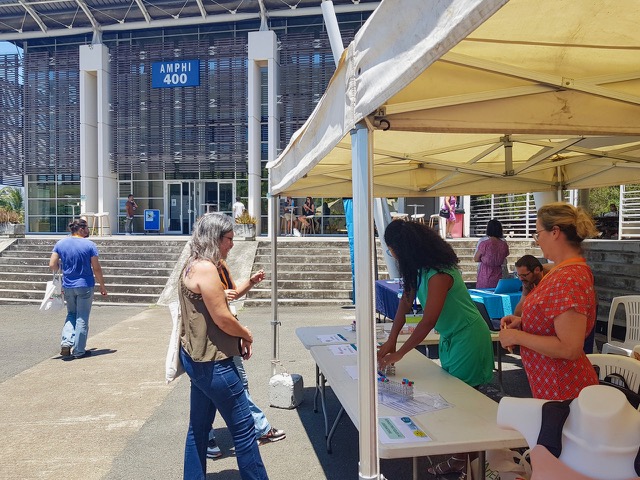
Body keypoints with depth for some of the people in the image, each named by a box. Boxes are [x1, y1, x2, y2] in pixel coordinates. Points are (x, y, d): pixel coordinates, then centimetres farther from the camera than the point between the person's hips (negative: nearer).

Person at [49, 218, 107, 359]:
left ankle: (66, 342, 5)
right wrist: (102, 286, 0)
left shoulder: (60, 243, 1)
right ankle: (79, 351, 12)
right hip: (85, 286, -4)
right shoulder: (89, 245, -10)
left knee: (71, 314, 22)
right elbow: (96, 268, -10)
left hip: (68, 286, 4)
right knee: (82, 318, 6)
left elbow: (52, 265, -1)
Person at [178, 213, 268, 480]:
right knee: (243, 428, 2)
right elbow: (222, 318, -20)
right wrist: (246, 335, -2)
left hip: (198, 359, 10)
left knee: (199, 426, 18)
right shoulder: (206, 268, -20)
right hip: (212, 362, -10)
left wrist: (238, 336, 7)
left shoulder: (192, 265, 11)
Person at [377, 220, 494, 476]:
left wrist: (398, 354, -22)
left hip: (468, 339, -9)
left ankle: (462, 459, 18)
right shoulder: (419, 269, -1)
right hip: (450, 338, 9)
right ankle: (458, 457, 26)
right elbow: (406, 300, 2)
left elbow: (429, 321, -28)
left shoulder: (438, 274, -28)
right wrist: (391, 340, -3)